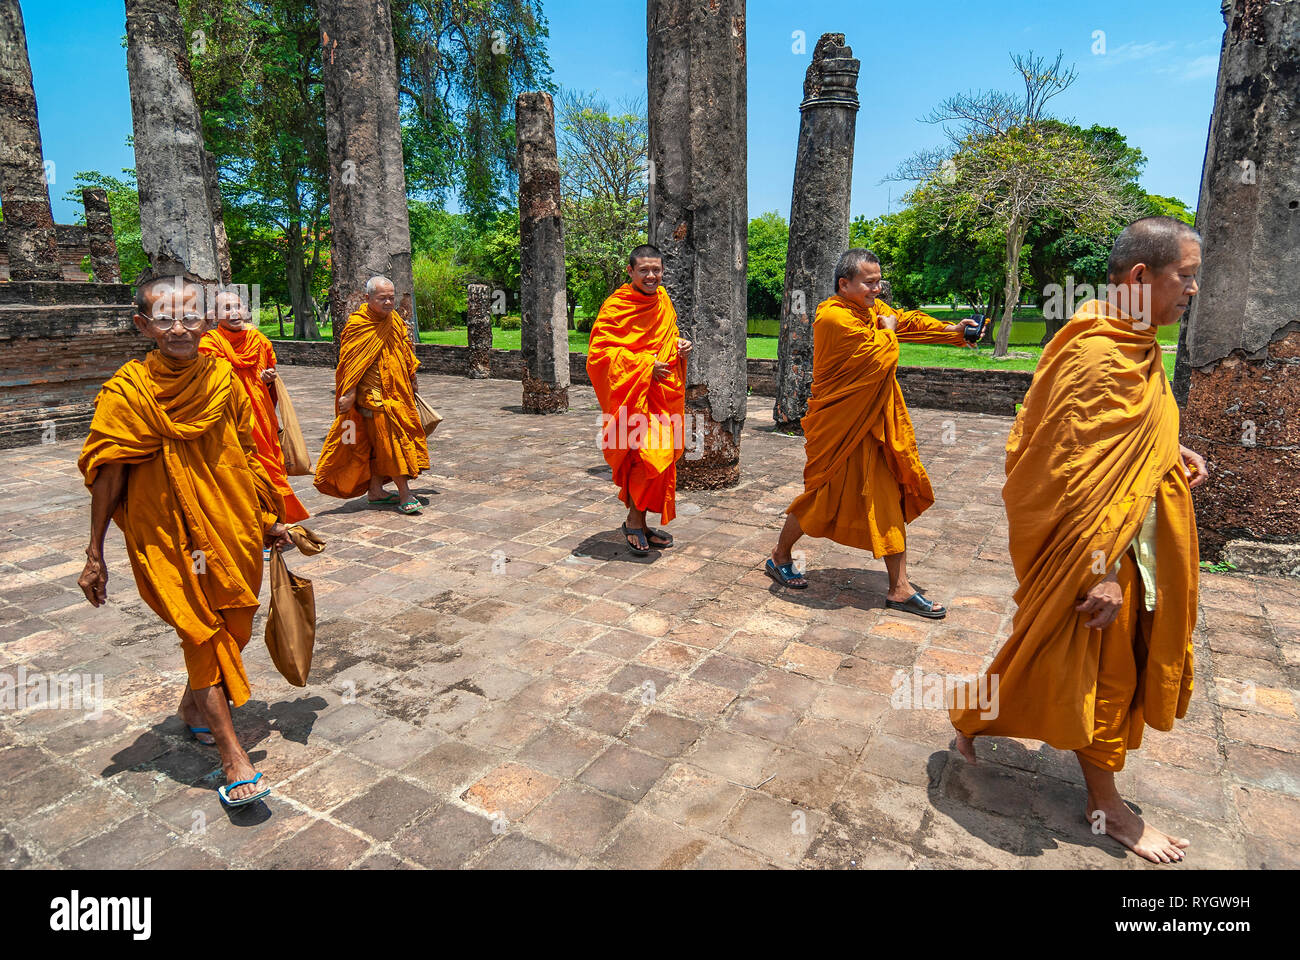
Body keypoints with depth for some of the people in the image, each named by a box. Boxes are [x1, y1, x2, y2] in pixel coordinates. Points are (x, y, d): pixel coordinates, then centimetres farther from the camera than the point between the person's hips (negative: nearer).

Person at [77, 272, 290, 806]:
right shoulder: (128, 392, -11)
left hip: (231, 527, 4)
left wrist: (269, 518, 13)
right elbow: (107, 476, -7)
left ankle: (193, 706, 42)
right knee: (200, 632, -1)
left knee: (231, 624, 14)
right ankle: (234, 757, 6)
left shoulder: (222, 379, -1)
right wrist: (94, 555, -4)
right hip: (166, 537, -4)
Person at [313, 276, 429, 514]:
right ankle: (405, 494, -6)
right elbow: (351, 362, -12)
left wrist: (411, 382, 22)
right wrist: (349, 394, -17)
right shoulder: (357, 324, -10)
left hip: (397, 392, 7)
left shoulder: (396, 320, 11)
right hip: (372, 394, -7)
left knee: (379, 443, 13)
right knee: (392, 440, -9)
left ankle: (375, 491, 22)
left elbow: (406, 355, 21)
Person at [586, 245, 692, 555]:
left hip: (663, 392, 7)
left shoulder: (662, 299, 12)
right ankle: (635, 520, 4)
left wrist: (680, 346, 4)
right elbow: (599, 352, -16)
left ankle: (639, 522, 23)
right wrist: (646, 365, -20)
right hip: (634, 394, -7)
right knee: (652, 454, -16)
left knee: (660, 457, 9)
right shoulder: (616, 306, -10)